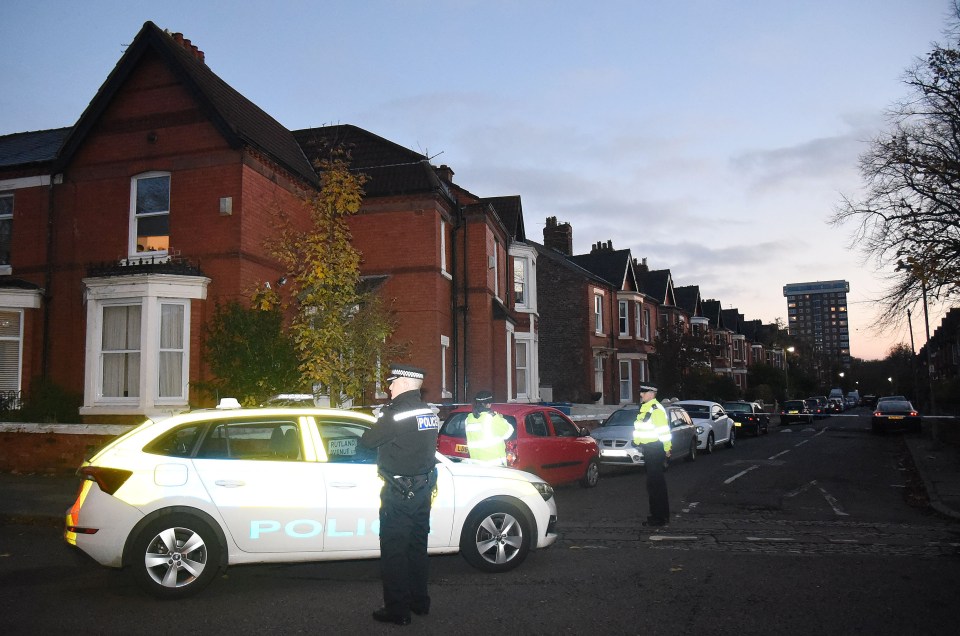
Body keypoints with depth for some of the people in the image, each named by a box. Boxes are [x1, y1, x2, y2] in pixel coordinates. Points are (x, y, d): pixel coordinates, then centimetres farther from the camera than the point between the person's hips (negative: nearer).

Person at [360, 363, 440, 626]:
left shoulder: (397, 413, -19)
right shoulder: (429, 412, 6)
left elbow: (367, 441, -14)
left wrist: (375, 430, 5)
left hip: (399, 492, -8)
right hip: (423, 488, 8)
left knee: (394, 551, 2)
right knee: (417, 547, 18)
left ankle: (398, 610, 7)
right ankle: (420, 602, 28)